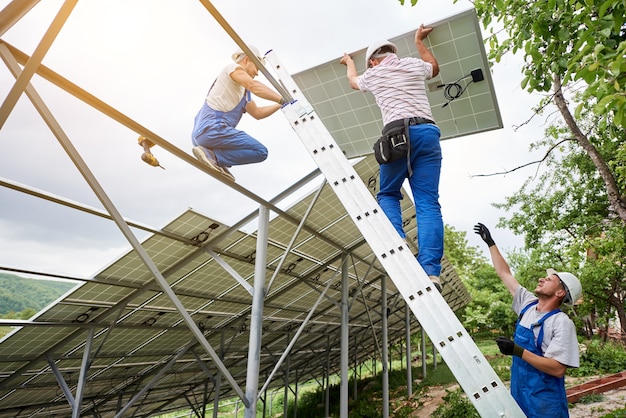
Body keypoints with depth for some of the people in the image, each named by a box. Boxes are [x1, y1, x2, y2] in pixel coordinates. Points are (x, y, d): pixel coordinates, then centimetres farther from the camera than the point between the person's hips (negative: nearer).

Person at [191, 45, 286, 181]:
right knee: (260, 152, -11)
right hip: (212, 128, -10)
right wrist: (282, 99, -20)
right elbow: (253, 86, -18)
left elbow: (257, 113, 28)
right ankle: (212, 155, -15)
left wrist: (280, 105, 21)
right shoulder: (233, 67, 2)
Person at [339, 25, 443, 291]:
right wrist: (419, 41, 58)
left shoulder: (373, 74, 19)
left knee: (388, 194, 16)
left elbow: (354, 82, 44)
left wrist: (350, 63, 64)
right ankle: (431, 272, -16)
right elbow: (434, 68, 47)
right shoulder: (414, 64, 23)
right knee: (428, 203, -4)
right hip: (427, 132, 2)